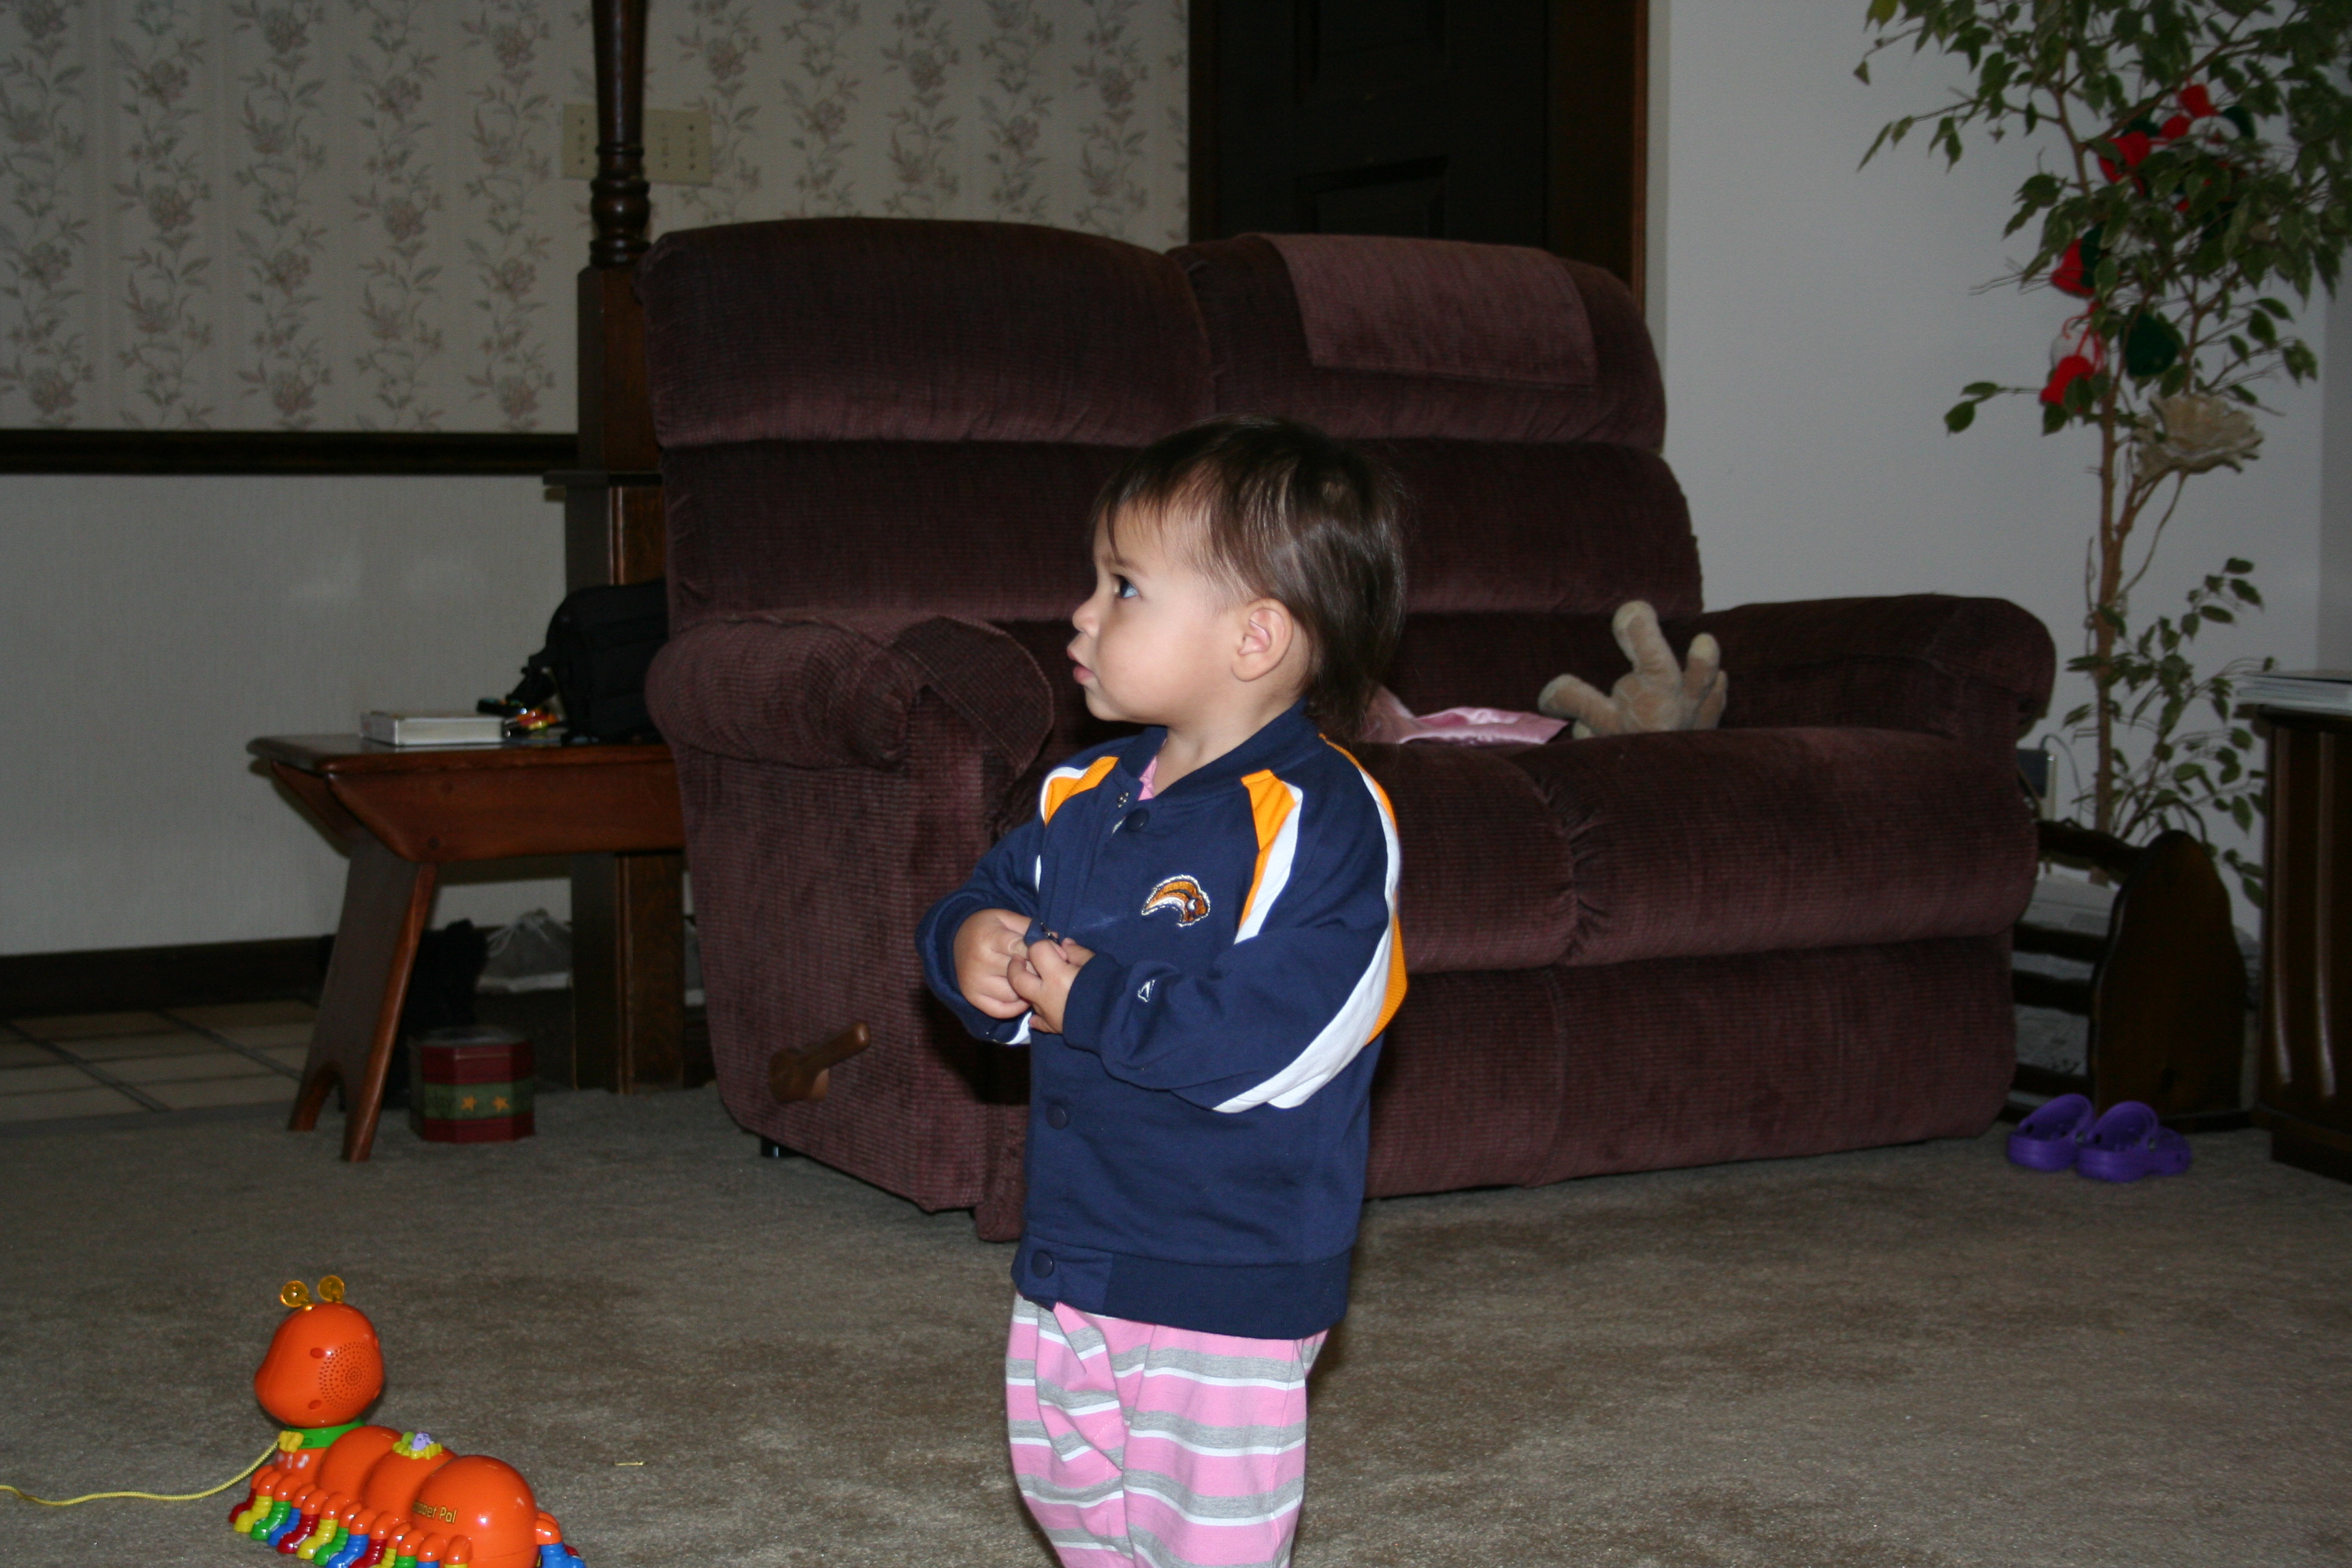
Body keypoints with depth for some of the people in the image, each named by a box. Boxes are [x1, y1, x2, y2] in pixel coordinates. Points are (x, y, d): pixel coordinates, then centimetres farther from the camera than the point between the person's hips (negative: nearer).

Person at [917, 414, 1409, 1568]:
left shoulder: (1319, 820, -19)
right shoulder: (1085, 799, 6)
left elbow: (1285, 1034, -29)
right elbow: (993, 896, 17)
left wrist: (1094, 1002, -23)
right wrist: (970, 948, -8)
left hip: (1228, 1274, -8)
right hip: (1070, 1246, 8)